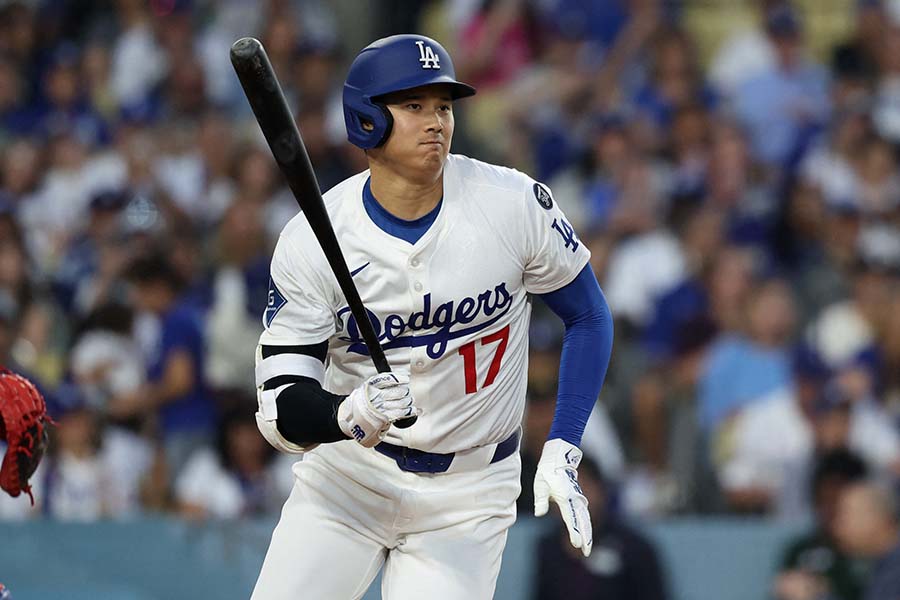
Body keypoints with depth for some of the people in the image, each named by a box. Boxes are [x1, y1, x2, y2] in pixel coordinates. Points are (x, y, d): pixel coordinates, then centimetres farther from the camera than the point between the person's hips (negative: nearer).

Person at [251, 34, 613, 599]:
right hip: (349, 474, 0)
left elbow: (589, 316, 2)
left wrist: (562, 453, -7)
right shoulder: (310, 241, -14)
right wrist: (350, 415, -37)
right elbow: (281, 407, -15)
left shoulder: (515, 204, -13)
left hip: (467, 499, 0)